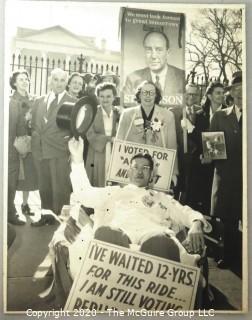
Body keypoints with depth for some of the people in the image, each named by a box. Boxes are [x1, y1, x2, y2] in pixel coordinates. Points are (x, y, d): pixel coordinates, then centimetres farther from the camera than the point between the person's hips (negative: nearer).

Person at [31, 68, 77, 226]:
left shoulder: (73, 102, -1)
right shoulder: (39, 101, 13)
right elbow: (34, 126, 17)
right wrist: (35, 144, 7)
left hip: (61, 152, -5)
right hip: (41, 151, 5)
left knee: (61, 188, -1)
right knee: (44, 187, 15)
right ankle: (46, 215, 29)